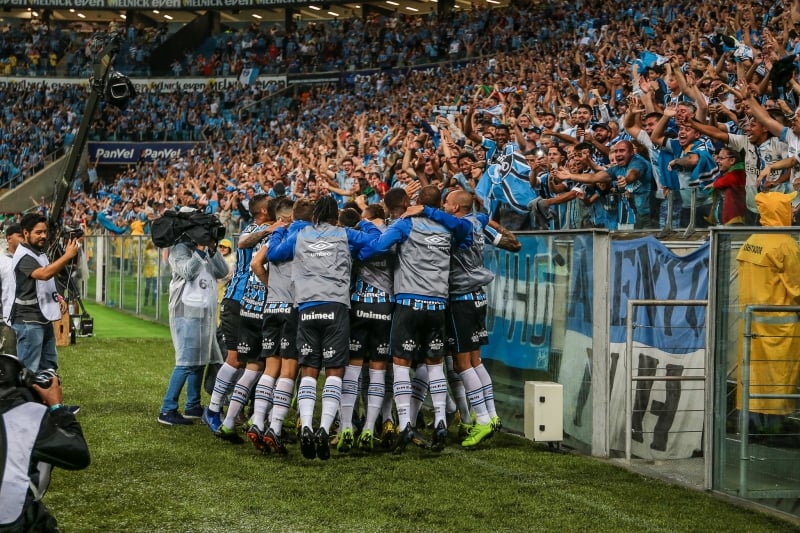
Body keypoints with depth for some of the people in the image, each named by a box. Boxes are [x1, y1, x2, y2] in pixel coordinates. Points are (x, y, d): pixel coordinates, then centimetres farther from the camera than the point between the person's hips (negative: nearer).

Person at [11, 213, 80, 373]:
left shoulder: (40, 253, 14)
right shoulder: (23, 256, -17)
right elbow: (44, 274, -35)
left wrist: (57, 297, 8)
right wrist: (67, 256, -38)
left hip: (44, 319, 10)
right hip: (28, 321, -10)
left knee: (49, 367, 17)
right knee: (29, 370, -8)